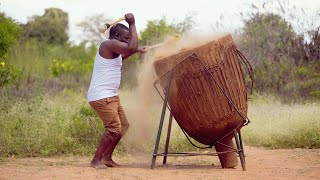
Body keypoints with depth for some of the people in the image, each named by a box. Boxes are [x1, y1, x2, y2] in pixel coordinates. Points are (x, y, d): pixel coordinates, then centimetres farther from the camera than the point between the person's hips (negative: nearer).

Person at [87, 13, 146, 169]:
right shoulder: (109, 44, -14)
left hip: (111, 97, 11)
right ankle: (96, 160, -3)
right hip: (101, 97, -11)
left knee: (123, 127, 12)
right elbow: (131, 47, -29)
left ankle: (107, 157, 20)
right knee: (114, 129, -13)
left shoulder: (113, 49, 18)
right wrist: (132, 24, -18)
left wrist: (136, 50, 33)